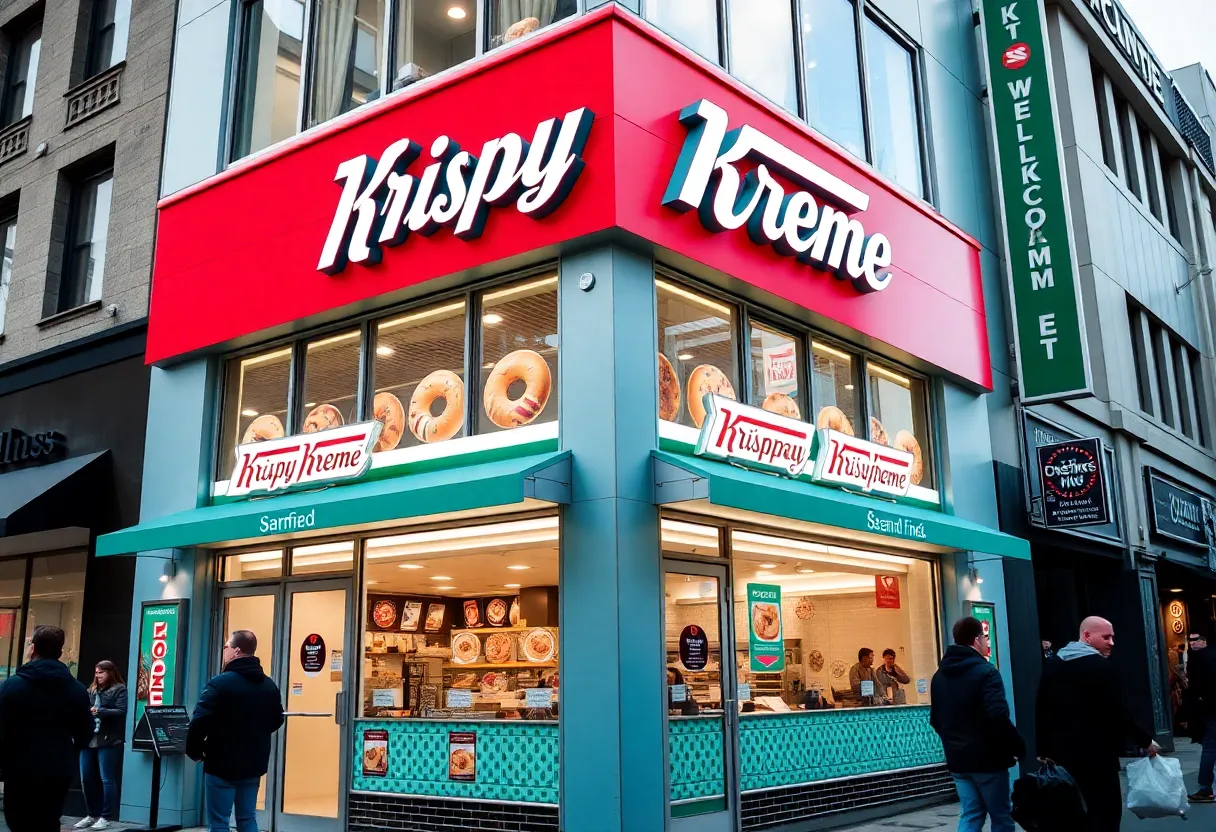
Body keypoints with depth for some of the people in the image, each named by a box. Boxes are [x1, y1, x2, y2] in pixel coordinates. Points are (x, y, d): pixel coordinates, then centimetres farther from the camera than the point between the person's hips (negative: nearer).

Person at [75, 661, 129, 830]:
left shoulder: (119, 690, -1)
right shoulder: (91, 691, 19)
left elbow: (122, 712, -12)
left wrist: (99, 711, -21)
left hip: (108, 741, -7)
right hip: (89, 739, 7)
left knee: (106, 779, -4)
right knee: (86, 779, 7)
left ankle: (106, 817, 0)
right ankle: (93, 815, 18)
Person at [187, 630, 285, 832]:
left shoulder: (220, 683, -15)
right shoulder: (270, 685, 6)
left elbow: (199, 722, -18)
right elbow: (277, 721, 14)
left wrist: (193, 751, -3)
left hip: (222, 764, -6)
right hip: (254, 764, 6)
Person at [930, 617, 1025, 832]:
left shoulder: (940, 675, 10)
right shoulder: (985, 671, -14)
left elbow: (935, 720, 15)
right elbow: (999, 718, -23)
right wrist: (1019, 747, -12)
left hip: (957, 759, 6)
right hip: (988, 758, -6)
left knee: (970, 815, 10)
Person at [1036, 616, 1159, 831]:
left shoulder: (1051, 665, 11)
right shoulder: (1102, 667, -13)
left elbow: (1042, 711, 12)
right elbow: (1118, 713, -15)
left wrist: (1044, 750, 15)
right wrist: (1146, 740, -2)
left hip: (1059, 755, 7)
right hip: (1096, 756, -7)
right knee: (1106, 812, 1)